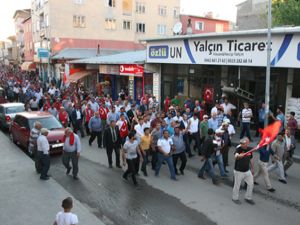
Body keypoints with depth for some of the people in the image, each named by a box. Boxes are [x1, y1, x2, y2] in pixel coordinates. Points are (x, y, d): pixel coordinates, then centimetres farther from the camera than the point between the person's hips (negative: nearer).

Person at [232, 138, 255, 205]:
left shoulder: (249, 149, -4)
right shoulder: (238, 149, -21)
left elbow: (250, 159, 12)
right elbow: (235, 156, -45)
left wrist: (252, 168, 17)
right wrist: (238, 156, -68)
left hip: (247, 171, 6)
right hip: (238, 171, -5)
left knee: (251, 184, 14)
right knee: (237, 185, 8)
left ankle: (248, 198, 35)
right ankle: (235, 198, 30)